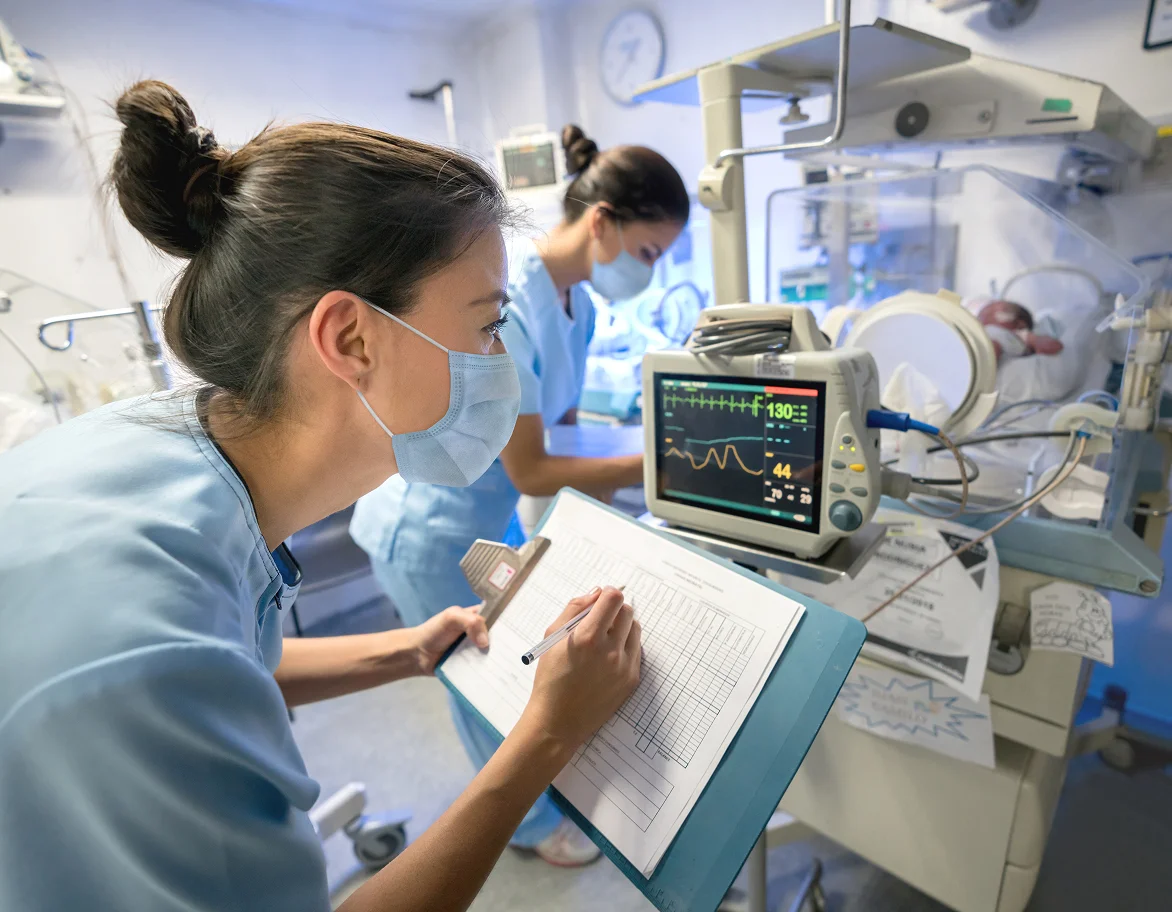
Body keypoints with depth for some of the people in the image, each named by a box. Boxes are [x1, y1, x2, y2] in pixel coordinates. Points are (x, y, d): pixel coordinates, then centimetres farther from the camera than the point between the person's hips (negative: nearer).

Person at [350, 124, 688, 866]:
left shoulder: (576, 301, -3)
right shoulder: (502, 302, -30)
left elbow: (563, 425, 4)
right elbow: (529, 471, -26)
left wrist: (630, 480, -3)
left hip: (492, 520, 8)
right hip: (429, 533, -8)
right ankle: (530, 822, 40)